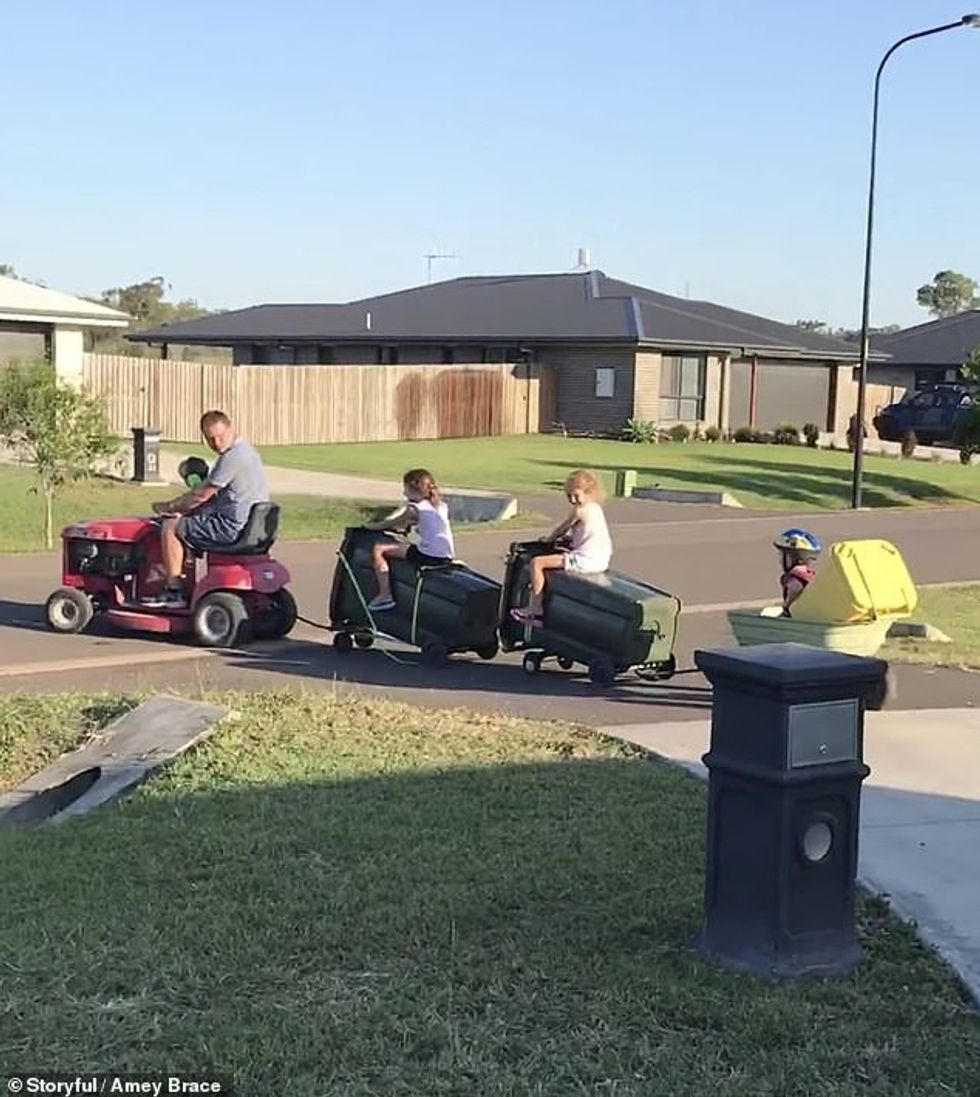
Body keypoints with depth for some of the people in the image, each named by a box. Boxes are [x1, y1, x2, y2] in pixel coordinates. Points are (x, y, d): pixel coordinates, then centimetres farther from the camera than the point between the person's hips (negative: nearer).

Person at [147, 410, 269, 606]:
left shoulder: (231, 458, -18)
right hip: (250, 526, 11)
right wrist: (182, 508, 15)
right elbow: (212, 495, 21)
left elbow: (201, 495, -13)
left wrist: (170, 507, 1)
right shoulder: (246, 451, 14)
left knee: (170, 527, -3)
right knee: (188, 522, 27)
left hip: (233, 528, -11)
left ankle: (174, 592, 0)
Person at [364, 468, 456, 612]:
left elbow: (391, 523, 8)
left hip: (428, 556, -8)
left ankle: (385, 597, -4)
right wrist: (404, 523, 37)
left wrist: (373, 526, 24)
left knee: (379, 549, -1)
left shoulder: (415, 508, -4)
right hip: (447, 557, 8)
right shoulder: (441, 505, 16)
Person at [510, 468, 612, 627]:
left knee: (537, 562, -10)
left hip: (585, 560, -11)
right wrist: (567, 537, 21)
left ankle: (535, 610, -6)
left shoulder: (580, 510, -11)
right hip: (600, 559, 11)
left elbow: (559, 531, 1)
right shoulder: (596, 508, 16)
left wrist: (548, 539, 18)